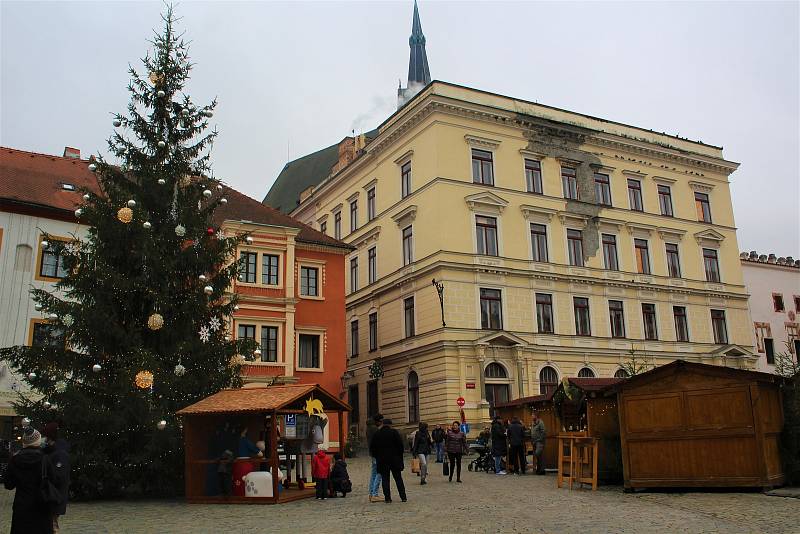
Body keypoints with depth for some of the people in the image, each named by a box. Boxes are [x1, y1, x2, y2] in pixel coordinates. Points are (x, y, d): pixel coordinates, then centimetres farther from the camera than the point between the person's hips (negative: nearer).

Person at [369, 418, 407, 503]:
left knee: (385, 478, 6)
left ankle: (387, 497, 1)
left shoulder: (377, 434, 1)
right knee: (398, 478, 7)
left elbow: (372, 447, 5)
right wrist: (400, 455, 5)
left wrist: (375, 455, 18)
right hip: (394, 459, -1)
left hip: (382, 460, 1)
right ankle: (403, 497, 8)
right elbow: (401, 445, -6)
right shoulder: (394, 432, -4)